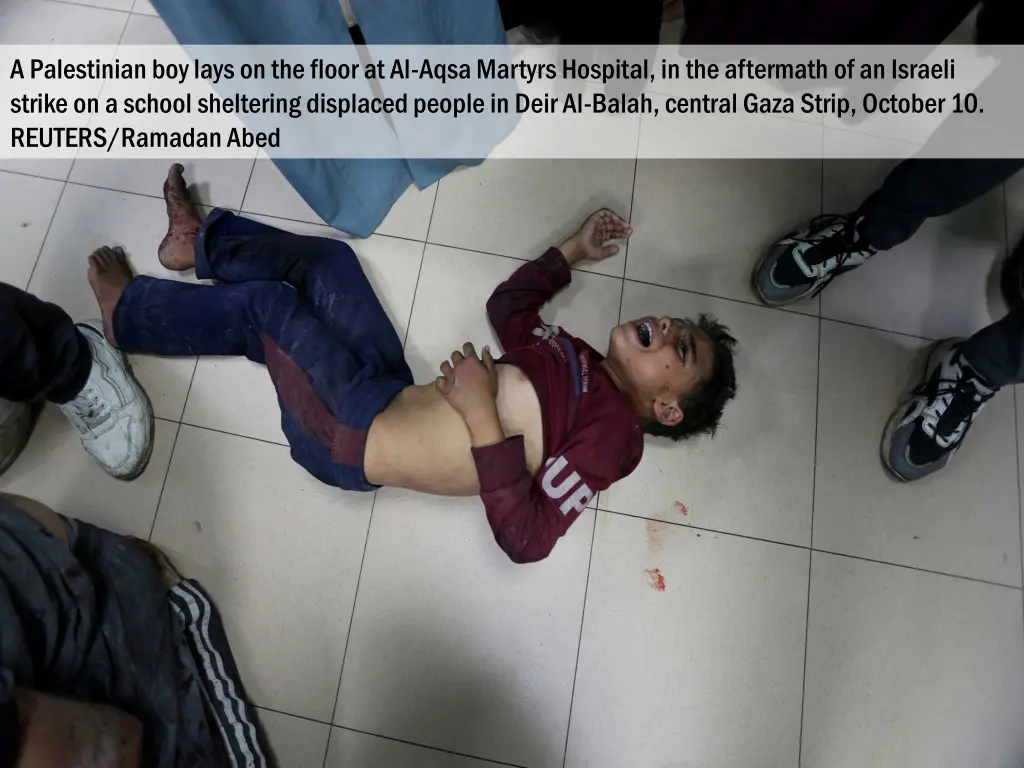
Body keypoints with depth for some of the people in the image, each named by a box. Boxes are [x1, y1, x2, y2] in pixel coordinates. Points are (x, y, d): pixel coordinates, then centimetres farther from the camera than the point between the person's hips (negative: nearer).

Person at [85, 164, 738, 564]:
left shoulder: (616, 433, -15)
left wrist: (482, 418, -29)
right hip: (389, 388, 7)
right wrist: (574, 251, 15)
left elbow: (527, 538, -25)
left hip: (353, 441, -7)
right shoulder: (579, 360, 9)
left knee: (265, 303, -5)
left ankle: (125, 311, 24)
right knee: (327, 258, 12)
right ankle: (200, 242, 36)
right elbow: (507, 306, 22)